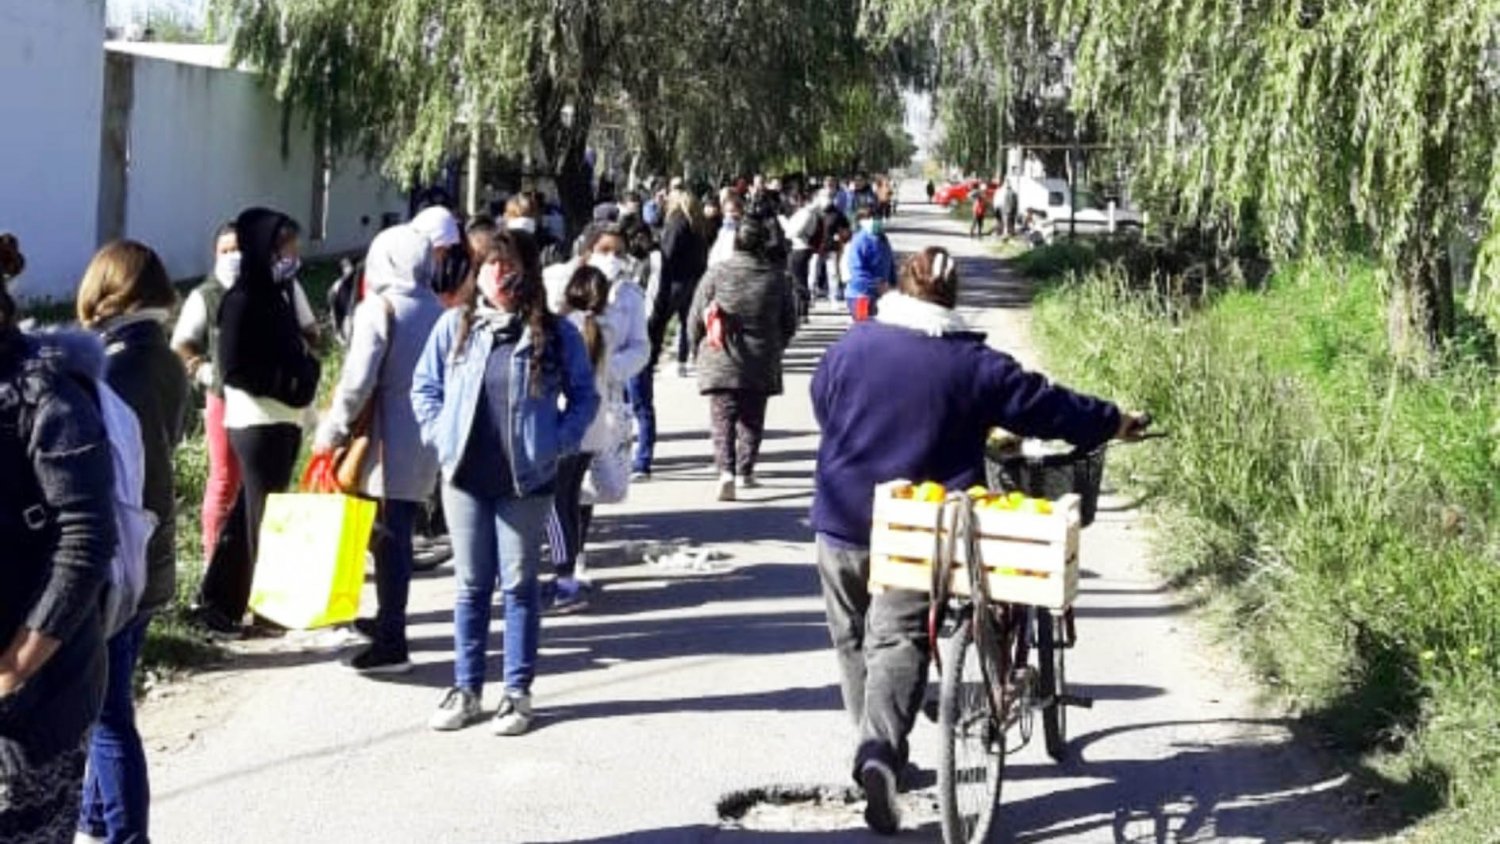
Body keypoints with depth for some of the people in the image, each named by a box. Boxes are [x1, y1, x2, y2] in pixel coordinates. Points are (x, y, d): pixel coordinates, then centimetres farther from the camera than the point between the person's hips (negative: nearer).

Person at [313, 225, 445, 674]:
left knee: (388, 539, -4)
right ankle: (389, 620, 29)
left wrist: (331, 430, -7)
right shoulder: (439, 311, 8)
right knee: (397, 533, 17)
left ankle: (391, 641, -4)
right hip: (426, 443, 6)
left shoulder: (379, 308, -11)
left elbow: (358, 380, -16)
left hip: (388, 443, -6)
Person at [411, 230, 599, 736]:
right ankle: (466, 689, 18)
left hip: (526, 480, -2)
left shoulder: (555, 334, -1)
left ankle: (518, 692, 14)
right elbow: (424, 386, 11)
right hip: (465, 476, 2)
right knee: (472, 586, 10)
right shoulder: (454, 326, 4)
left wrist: (557, 443, -7)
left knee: (519, 584, 5)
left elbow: (584, 395, 4)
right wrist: (441, 435, -1)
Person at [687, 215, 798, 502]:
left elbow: (695, 320, -1)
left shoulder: (716, 275, -7)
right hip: (761, 364, 2)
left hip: (721, 363, -1)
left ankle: (726, 470, -18)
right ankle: (745, 472, 23)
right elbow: (789, 322, 7)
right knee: (752, 420, 16)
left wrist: (700, 347, 17)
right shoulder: (776, 277, -3)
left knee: (723, 419, 0)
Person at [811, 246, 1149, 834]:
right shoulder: (972, 364, -7)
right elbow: (1044, 404, 1)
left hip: (842, 521, 2)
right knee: (899, 641, -2)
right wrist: (1114, 423, 16)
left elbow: (822, 409, 14)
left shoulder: (852, 346, -1)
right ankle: (880, 748, -22)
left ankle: (876, 745, 24)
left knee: (853, 640, 16)